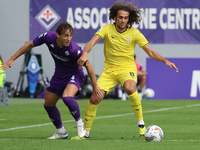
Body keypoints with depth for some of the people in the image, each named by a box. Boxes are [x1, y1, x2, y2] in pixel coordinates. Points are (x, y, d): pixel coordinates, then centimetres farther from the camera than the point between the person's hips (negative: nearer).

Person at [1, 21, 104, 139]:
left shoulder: (74, 49, -33)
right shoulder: (49, 37, -22)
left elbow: (88, 65, -19)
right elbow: (30, 45, -5)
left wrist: (95, 85, -13)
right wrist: (12, 59, -2)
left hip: (74, 75, -6)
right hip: (59, 75, 6)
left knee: (67, 97, -33)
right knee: (48, 104, 11)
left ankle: (80, 124, -8)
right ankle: (61, 132, 31)